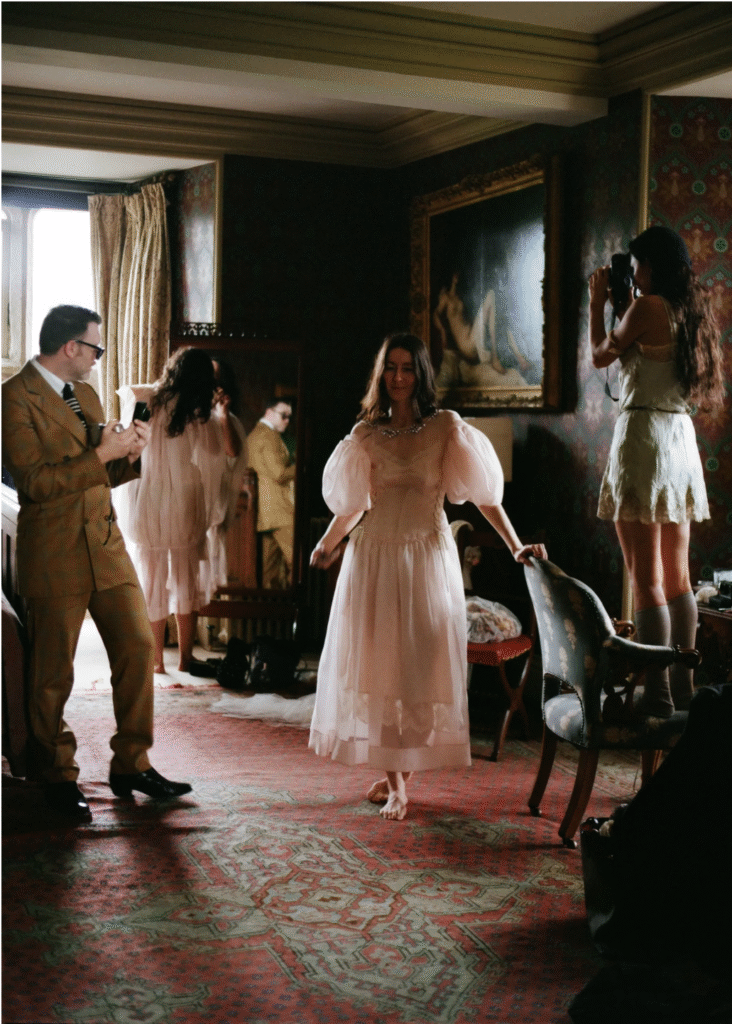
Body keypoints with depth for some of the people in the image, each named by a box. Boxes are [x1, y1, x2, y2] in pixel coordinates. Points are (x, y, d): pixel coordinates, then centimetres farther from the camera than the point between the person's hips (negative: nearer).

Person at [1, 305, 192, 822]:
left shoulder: (86, 394, 16)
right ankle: (58, 776, 20)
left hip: (107, 546, 7)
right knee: (54, 673, 3)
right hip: (55, 556, -7)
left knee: (138, 647, 6)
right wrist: (102, 453, -18)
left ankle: (132, 765, 20)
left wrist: (129, 454, 1)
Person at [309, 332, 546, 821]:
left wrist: (516, 545, -11)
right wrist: (327, 545, 26)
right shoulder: (367, 432, 7)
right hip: (375, 554, 2)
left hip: (427, 554, -2)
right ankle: (392, 775, 7)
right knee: (377, 660, 0)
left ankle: (401, 773, 5)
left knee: (420, 663, -3)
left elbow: (482, 491, -3)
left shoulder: (446, 427, 1)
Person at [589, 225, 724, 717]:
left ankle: (658, 695, -5)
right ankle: (684, 685, 20)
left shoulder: (647, 306, -11)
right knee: (678, 576, 13)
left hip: (643, 436, -8)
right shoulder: (691, 310, 11)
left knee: (647, 579, -6)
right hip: (682, 437, 8)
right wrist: (623, 305, 25)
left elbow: (601, 355, 2)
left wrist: (598, 302, 15)